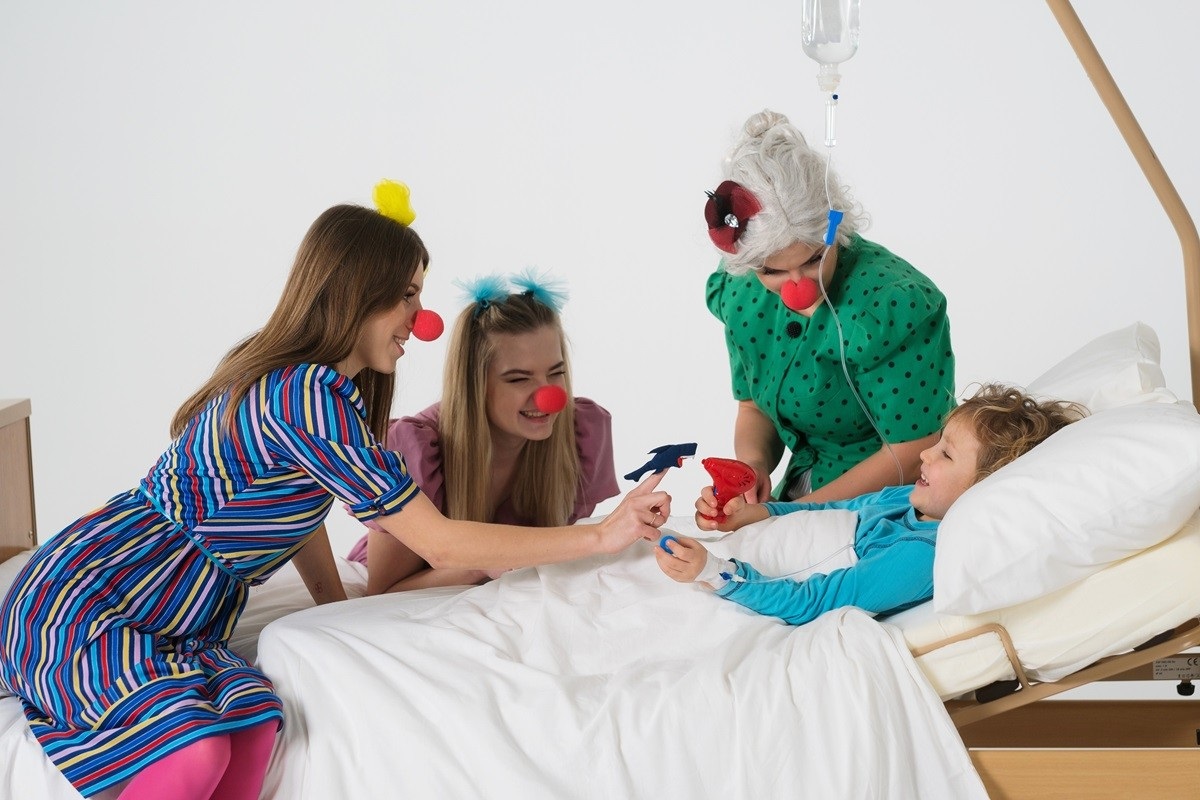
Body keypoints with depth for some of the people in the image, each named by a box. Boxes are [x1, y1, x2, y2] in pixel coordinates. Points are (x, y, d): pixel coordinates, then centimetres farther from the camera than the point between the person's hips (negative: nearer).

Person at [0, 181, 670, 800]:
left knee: (251, 717, -21)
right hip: (78, 602, -8)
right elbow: (442, 544, -22)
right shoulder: (307, 397, -23)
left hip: (172, 618, 8)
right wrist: (602, 536, -18)